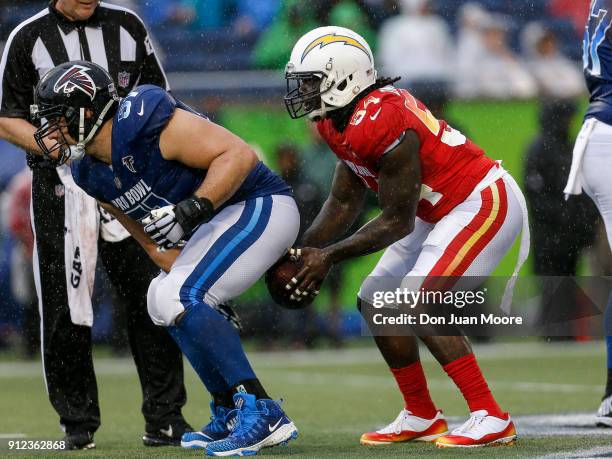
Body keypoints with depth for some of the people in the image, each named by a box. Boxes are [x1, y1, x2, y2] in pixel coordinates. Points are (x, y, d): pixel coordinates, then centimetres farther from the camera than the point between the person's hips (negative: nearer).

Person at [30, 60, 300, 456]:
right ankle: (230, 416, 22)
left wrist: (194, 209, -32)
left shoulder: (145, 123, -22)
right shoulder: (94, 176, 7)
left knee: (180, 299, -22)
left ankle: (261, 414, -21)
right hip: (219, 224, 11)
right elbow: (154, 240, 13)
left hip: (259, 207, -11)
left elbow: (239, 155, -24)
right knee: (164, 301, 17)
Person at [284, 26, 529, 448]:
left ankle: (491, 420, -18)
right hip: (443, 211, 11)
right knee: (376, 300, 10)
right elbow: (344, 203, 9)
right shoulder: (341, 123, 2)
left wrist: (329, 256, -17)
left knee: (419, 302, -21)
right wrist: (303, 252, -2)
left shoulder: (380, 122, -28)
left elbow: (397, 221, -21)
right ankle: (421, 417, 19)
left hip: (485, 203, -11)